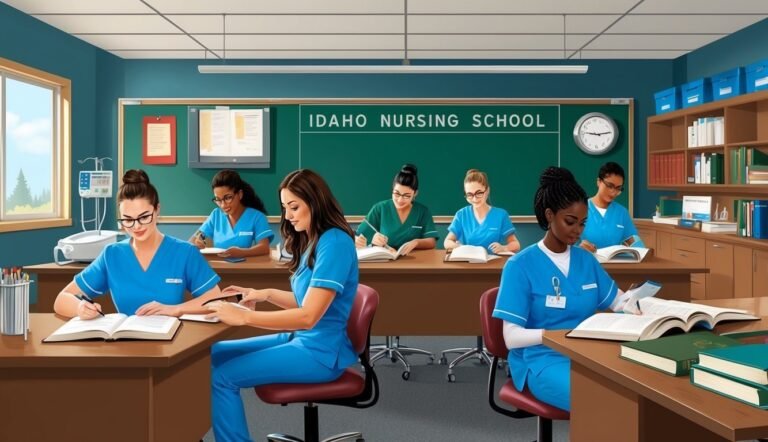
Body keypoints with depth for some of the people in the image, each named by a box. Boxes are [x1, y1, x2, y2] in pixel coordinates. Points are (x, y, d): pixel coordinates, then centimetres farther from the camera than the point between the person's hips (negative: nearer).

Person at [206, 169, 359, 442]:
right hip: (302, 340, 10)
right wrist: (267, 294, 3)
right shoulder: (312, 240, 10)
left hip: (321, 352, -10)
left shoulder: (335, 242, -19)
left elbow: (308, 315, -24)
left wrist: (244, 317, -24)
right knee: (214, 355, 6)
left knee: (221, 377, -16)